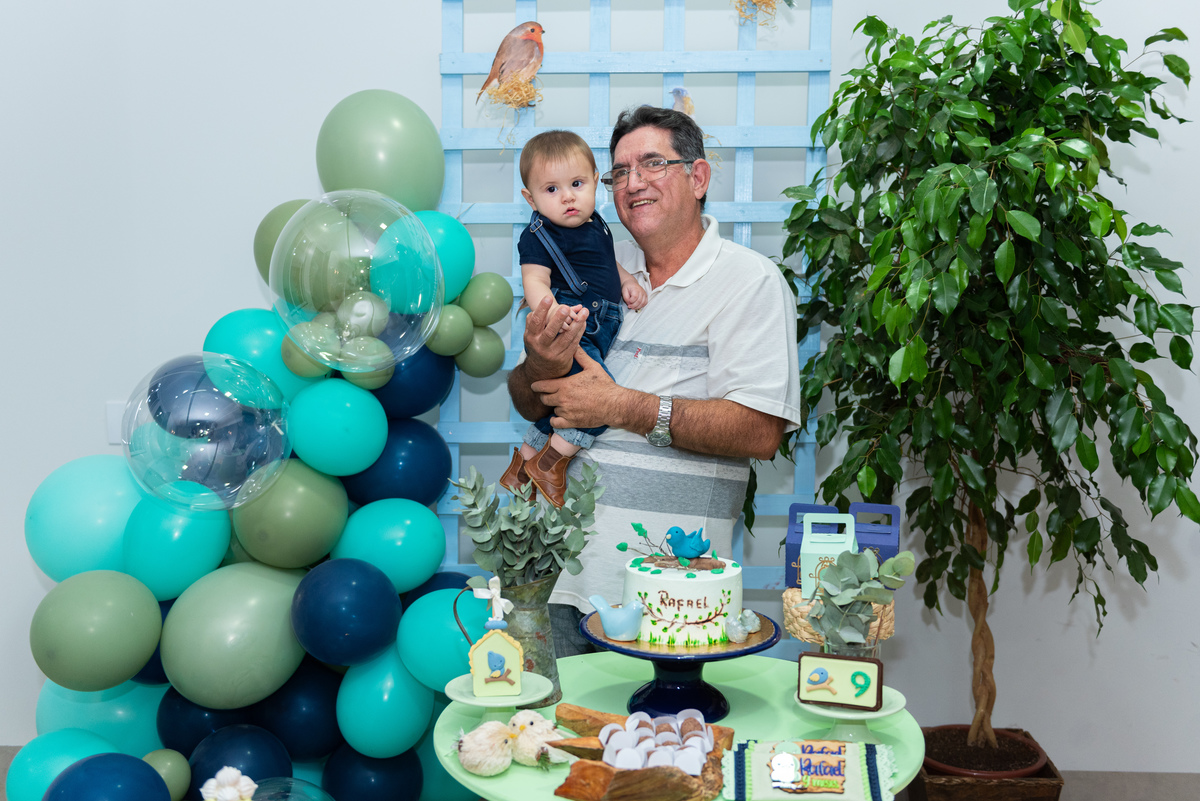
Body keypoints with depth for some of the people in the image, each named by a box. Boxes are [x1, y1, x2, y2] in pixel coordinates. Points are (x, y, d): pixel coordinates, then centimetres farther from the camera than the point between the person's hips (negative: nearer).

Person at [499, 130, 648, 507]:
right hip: (569, 335, -9)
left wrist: (628, 282, 12)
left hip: (595, 332, 9)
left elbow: (607, 262, 31)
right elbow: (535, 281, -25)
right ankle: (549, 464, -5)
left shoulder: (594, 222, 14)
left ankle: (523, 462, 42)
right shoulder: (538, 236, -12)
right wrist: (555, 313, -44)